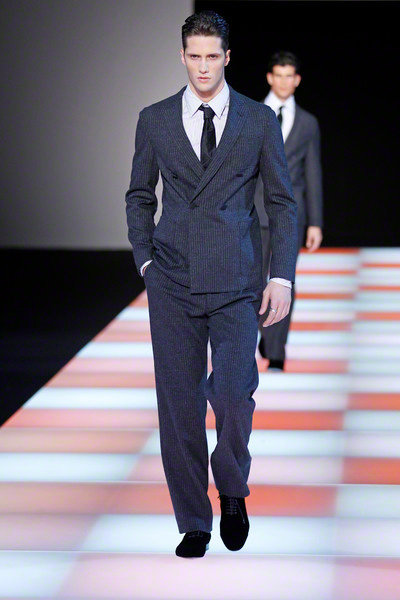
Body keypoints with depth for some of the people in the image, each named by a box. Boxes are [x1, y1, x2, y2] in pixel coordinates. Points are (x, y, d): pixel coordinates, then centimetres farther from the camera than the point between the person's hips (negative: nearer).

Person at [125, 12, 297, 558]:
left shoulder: (259, 120, 5)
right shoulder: (155, 120, 9)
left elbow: (282, 201, 7)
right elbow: (140, 195, 18)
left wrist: (283, 277, -1)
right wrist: (145, 259, 5)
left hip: (237, 284, -1)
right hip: (173, 285, 2)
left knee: (233, 396, -14)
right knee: (179, 406, 1)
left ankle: (232, 491, 16)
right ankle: (193, 524, 13)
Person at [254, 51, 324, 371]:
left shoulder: (308, 123, 6)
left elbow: (313, 175, 7)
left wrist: (315, 223, 2)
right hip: (256, 213, 0)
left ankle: (276, 354, 2)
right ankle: (266, 331, 27)